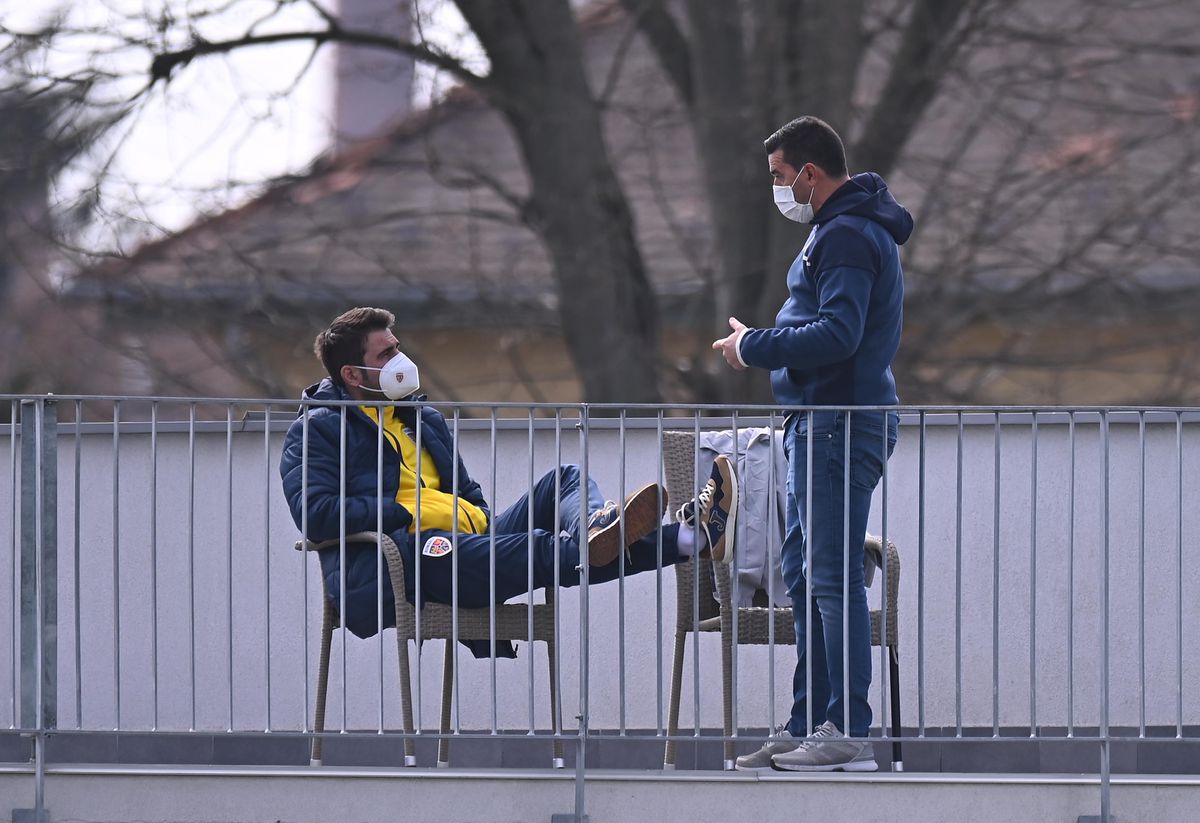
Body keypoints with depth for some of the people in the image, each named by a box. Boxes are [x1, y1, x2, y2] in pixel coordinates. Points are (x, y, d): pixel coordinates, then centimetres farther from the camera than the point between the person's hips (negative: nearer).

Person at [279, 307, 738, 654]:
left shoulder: (423, 419, 30)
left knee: (566, 482, -4)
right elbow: (315, 515, -10)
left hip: (469, 540, 8)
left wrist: (486, 524, 10)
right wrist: (402, 510, -10)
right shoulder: (315, 430, 6)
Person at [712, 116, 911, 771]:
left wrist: (754, 348, -14)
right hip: (820, 422, 11)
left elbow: (838, 335, -24)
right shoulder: (842, 229, 20)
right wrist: (761, 344, 13)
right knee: (804, 573, 14)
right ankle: (808, 726, 18)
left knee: (833, 576, -11)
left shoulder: (847, 236, -14)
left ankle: (847, 731, -12)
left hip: (840, 424, -11)